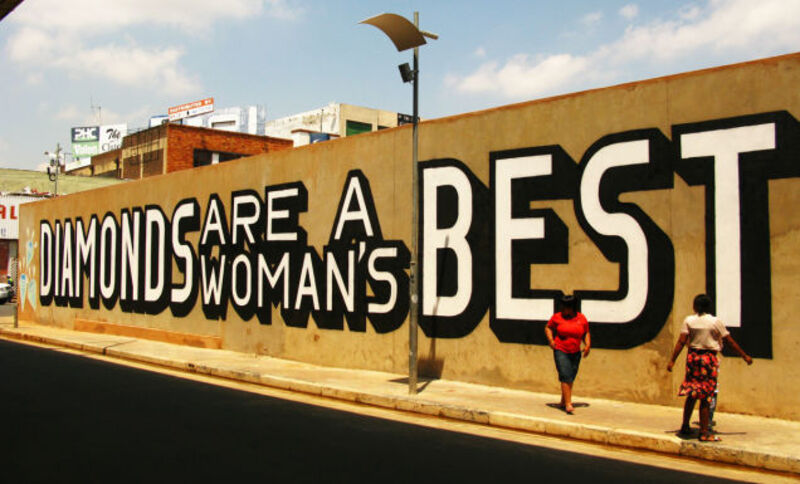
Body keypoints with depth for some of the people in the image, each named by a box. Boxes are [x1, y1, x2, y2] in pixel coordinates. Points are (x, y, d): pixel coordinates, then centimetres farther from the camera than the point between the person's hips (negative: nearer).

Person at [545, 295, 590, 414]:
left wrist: (587, 344, -4)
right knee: (565, 376, -14)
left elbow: (586, 333, 12)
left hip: (575, 353, 3)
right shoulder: (557, 317, -5)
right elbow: (548, 328, 8)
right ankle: (568, 404, -15)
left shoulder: (582, 318, 1)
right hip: (560, 351, -3)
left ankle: (563, 402, 28)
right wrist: (550, 340, -7)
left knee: (571, 378, 11)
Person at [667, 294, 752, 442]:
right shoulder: (715, 321, -3)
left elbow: (681, 341, -6)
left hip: (693, 357, 3)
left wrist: (672, 360, -5)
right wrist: (744, 355, 11)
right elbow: (729, 341, 1)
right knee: (706, 396, 1)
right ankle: (704, 432, 3)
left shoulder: (689, 320, 1)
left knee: (691, 394, 14)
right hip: (709, 359, -3)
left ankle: (685, 426, 21)